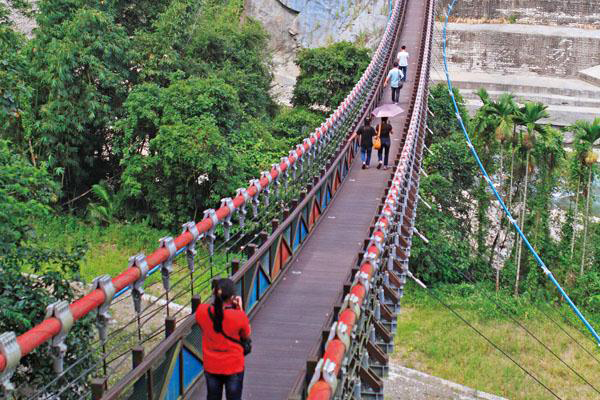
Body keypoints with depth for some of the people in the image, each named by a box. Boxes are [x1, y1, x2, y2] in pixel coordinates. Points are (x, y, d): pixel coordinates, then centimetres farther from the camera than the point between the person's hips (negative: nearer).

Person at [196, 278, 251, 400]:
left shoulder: (202, 311, -18)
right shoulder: (239, 316, -26)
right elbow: (247, 335, -6)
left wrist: (220, 304, -3)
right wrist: (240, 309, -9)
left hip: (211, 366, 3)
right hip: (233, 367, -3)